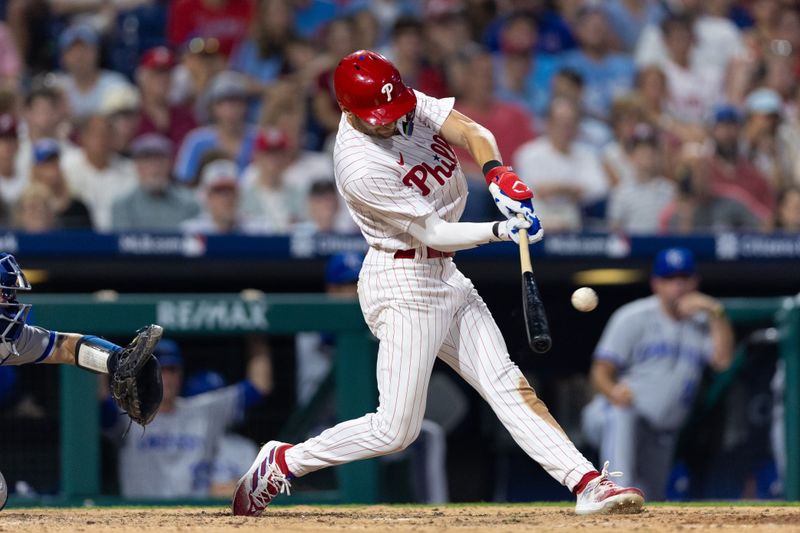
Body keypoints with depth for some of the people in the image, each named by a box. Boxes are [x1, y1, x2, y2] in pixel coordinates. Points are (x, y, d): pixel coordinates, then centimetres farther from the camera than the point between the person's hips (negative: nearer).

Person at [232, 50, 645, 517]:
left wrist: (496, 172, -31)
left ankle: (588, 483, 0)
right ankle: (282, 462, 7)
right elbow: (432, 232, -21)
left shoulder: (407, 104, -2)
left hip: (445, 277, 8)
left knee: (508, 385, 3)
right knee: (396, 429, -8)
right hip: (404, 283, -8)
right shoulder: (360, 167, -24)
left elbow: (471, 132, -10)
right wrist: (501, 231, -31)